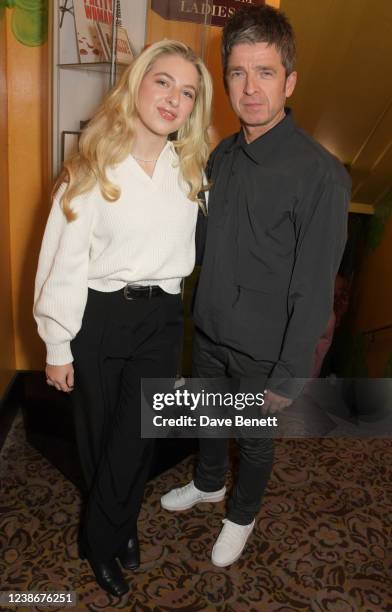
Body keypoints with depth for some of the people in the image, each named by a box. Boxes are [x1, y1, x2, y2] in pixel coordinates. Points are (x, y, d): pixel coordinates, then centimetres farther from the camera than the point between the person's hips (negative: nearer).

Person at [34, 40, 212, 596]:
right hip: (99, 316, -2)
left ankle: (102, 539, 35)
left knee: (135, 438, 7)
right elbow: (64, 262, -8)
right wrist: (58, 347, -6)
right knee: (99, 432, 16)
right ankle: (120, 526, 45)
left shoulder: (190, 169, 2)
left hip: (161, 317, 2)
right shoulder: (93, 169, -9)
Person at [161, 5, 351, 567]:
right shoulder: (222, 155, 0)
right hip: (209, 332, 6)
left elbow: (314, 289, -19)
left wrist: (289, 377, -16)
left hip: (263, 349, -5)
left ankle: (241, 516, 47)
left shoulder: (321, 175, -21)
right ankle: (208, 484, 56)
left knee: (254, 440, 18)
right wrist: (199, 311, 12)